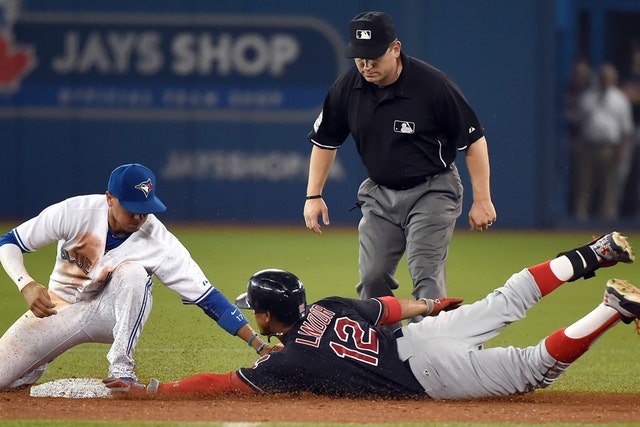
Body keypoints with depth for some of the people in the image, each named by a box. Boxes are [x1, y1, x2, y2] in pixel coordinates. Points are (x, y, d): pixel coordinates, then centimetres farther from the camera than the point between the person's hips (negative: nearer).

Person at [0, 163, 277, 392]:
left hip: (111, 313, -1)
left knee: (133, 273, -34)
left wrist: (258, 344, -32)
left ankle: (122, 372, -27)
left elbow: (208, 298, -24)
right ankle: (37, 363, 21)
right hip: (59, 310, 1)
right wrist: (27, 285, -32)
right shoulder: (75, 212, -22)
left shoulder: (159, 242, -23)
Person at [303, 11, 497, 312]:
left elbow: (473, 140, -12)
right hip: (380, 194, 5)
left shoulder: (432, 84, -20)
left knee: (426, 274, -18)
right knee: (372, 277, 3)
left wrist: (482, 200, -12)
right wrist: (314, 196, 3)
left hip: (432, 191, -5)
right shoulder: (346, 88, -7)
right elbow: (325, 141, 9)